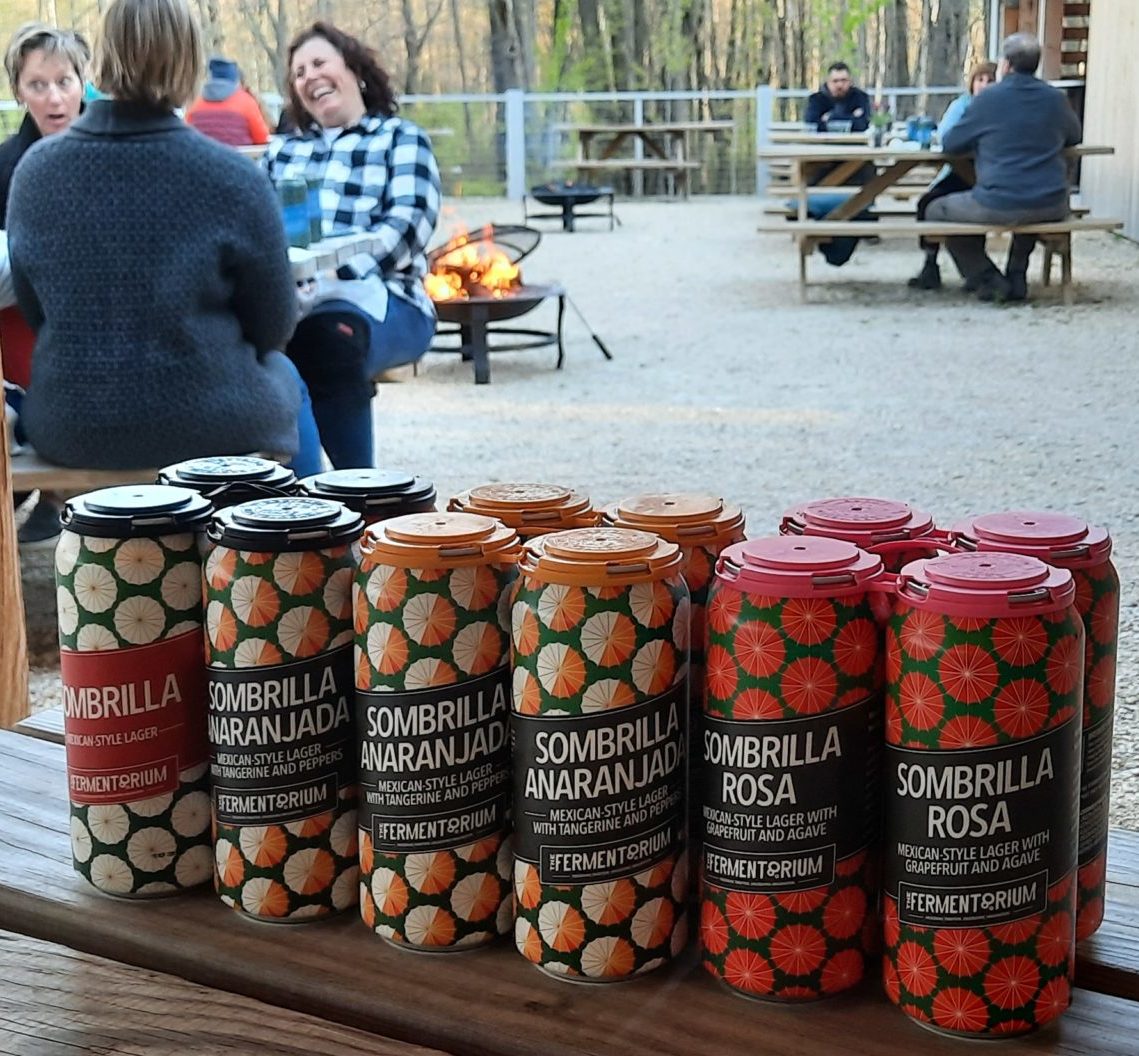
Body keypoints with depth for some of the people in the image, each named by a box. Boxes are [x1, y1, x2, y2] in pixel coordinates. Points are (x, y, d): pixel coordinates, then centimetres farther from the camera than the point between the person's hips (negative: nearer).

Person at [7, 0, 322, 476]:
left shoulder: (34, 170, -6)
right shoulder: (233, 178, -16)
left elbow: (33, 312, 6)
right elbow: (273, 327, -5)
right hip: (209, 424, -3)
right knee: (284, 375, 30)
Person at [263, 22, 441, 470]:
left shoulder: (401, 139, 13)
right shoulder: (282, 148, 28)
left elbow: (408, 228, -4)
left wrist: (333, 272, -21)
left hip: (373, 295, -3)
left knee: (329, 335, -39)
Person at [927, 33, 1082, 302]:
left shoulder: (989, 99, -5)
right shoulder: (1056, 99, 6)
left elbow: (949, 144, 4)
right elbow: (1075, 136, 24)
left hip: (998, 208, -5)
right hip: (1051, 208, 5)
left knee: (936, 211, 19)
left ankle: (989, 281, 10)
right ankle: (1017, 277, 31)